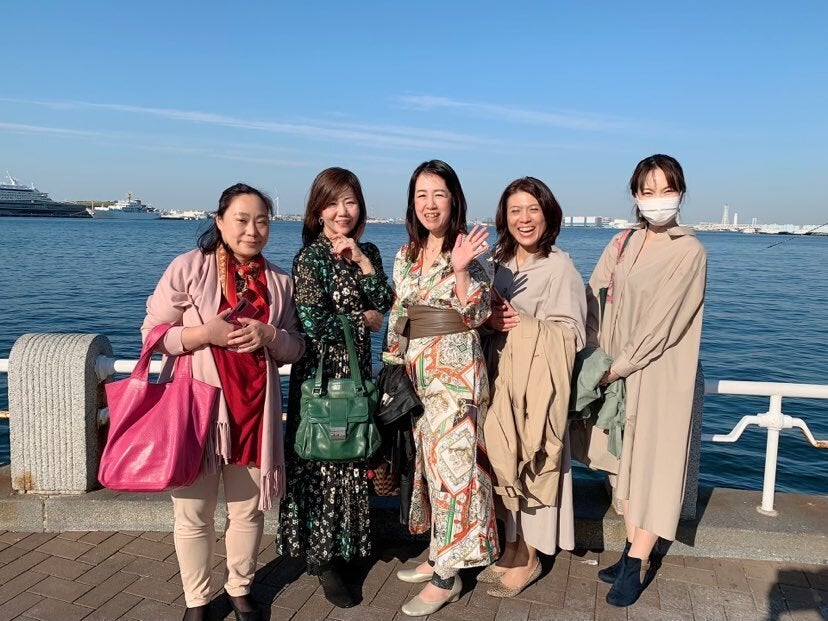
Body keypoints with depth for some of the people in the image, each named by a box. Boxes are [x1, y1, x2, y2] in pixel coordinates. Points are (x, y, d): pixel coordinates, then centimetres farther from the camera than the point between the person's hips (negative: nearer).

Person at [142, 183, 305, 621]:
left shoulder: (279, 281, 7)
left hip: (255, 410, 3)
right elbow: (153, 332, -4)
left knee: (249, 508, 13)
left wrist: (268, 336, -12)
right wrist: (206, 333, -19)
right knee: (194, 512, 7)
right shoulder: (189, 267, -4)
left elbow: (295, 348, 9)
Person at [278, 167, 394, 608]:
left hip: (357, 368, 6)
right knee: (323, 461, 2)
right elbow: (313, 322, -18)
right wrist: (364, 320, -6)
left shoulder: (368, 252, 9)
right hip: (321, 370, -6)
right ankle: (322, 558, 17)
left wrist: (362, 261, -12)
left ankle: (344, 544, 31)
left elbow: (384, 303, -2)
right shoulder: (311, 256, -11)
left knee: (352, 457, 13)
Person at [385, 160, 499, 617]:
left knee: (451, 458, -2)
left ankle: (447, 576, 10)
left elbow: (476, 314, -14)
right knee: (425, 457, 14)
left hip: (456, 368, -7)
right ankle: (440, 555, 31)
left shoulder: (466, 250, -7)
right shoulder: (406, 256, 10)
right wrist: (393, 368, 13)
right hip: (414, 368, 7)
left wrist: (460, 270, -26)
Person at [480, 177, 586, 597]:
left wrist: (522, 324, -19)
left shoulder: (560, 267, -8)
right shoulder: (499, 263, 9)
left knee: (532, 462, 1)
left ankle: (530, 557, 18)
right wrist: (491, 321, -6)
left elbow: (572, 333, -11)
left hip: (538, 381, -5)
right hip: (501, 377, 6)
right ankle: (512, 547, 26)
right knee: (505, 461, 10)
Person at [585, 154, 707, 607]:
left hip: (661, 375, -6)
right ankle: (633, 550, 26)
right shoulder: (622, 244, 7)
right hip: (619, 371, 6)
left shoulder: (689, 251, -11)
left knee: (654, 466, 1)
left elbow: (662, 323, -16)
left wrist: (618, 367, -14)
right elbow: (592, 299, 3)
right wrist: (595, 359, -8)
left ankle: (635, 567, 10)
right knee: (627, 462, 12)